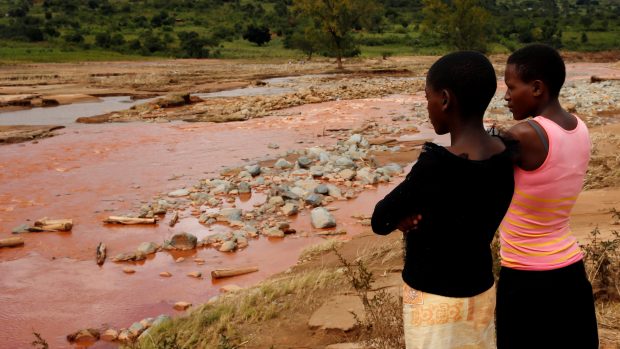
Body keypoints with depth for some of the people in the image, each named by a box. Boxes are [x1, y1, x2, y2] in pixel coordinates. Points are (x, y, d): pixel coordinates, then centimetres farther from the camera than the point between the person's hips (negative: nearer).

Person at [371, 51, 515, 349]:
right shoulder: (503, 155, -6)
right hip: (479, 292, 7)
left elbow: (380, 221, -16)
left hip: (434, 301, -7)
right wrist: (416, 211, -10)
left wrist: (404, 211, 0)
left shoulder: (436, 167, -28)